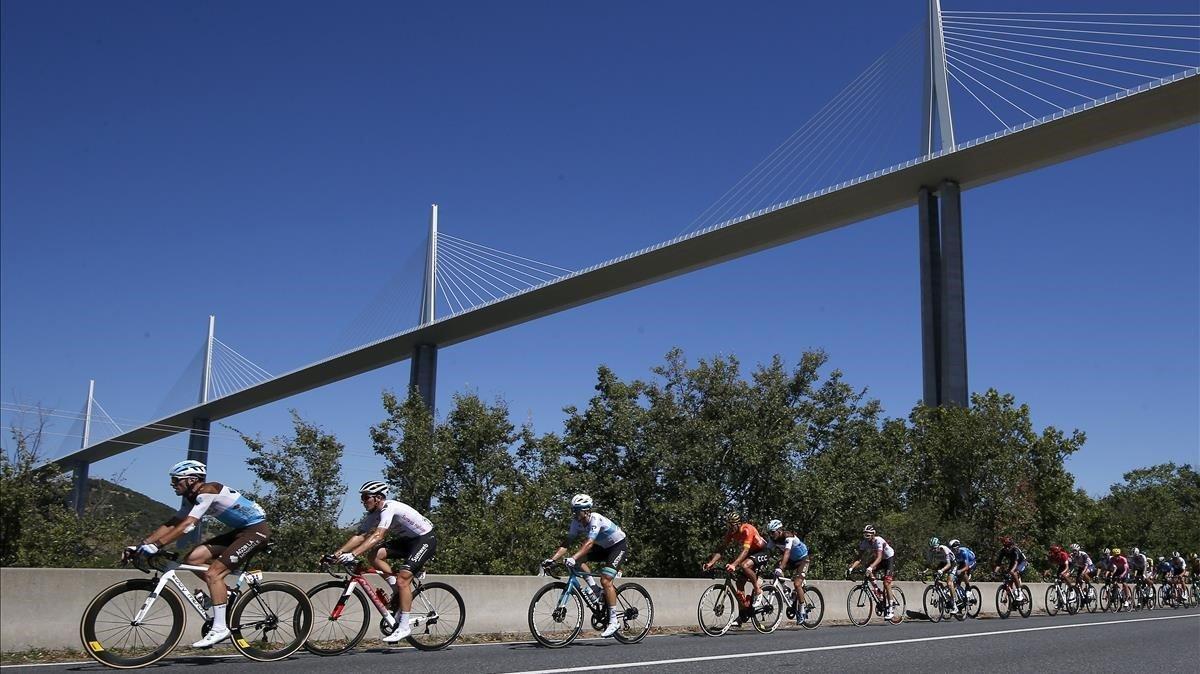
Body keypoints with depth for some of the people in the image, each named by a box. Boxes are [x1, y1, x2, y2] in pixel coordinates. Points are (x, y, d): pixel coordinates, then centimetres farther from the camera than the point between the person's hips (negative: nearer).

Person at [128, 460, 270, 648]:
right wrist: (140, 545, -1)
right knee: (192, 558, -1)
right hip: (239, 530, 9)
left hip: (256, 529, -9)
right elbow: (171, 524, 7)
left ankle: (219, 628, -12)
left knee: (213, 574, -17)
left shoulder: (207, 491, -20)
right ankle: (226, 594, 11)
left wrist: (156, 546, -33)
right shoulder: (192, 498, 8)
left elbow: (187, 525, -30)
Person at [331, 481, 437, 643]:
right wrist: (337, 553, -13)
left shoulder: (389, 508, -26)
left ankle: (405, 626, -13)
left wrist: (353, 554, -44)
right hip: (407, 540, 9)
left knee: (402, 579, -21)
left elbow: (378, 536, -37)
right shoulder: (372, 514, 1)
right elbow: (360, 536, -2)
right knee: (373, 555, -9)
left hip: (425, 539, -9)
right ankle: (399, 592, 1)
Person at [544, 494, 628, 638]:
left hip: (619, 545, -8)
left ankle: (614, 621, -14)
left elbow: (589, 543, -43)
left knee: (605, 580, -21)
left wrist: (573, 558, -55)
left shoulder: (596, 520, -31)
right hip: (604, 547, 8)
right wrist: (552, 559, -26)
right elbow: (566, 543, -13)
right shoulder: (577, 523, -10)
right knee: (579, 559, -11)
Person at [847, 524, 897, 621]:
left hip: (889, 558, -6)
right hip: (877, 558, 6)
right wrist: (851, 568, -34)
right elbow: (859, 559, -18)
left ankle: (890, 610, -11)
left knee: (886, 584, -17)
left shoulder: (878, 541, -33)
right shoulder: (864, 543, -17)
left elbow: (879, 558, -43)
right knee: (867, 569, -22)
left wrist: (870, 567, -59)